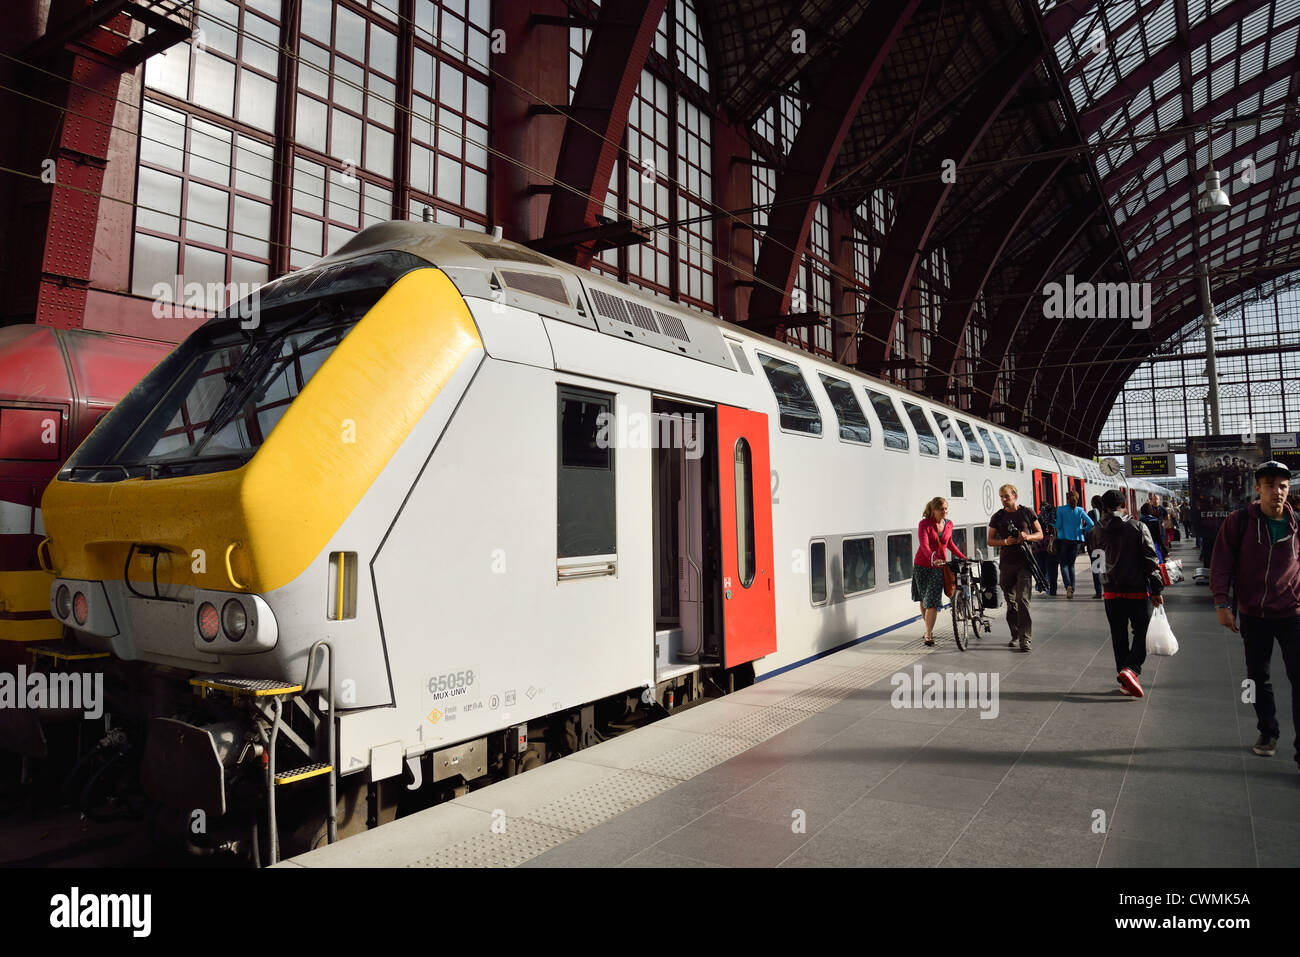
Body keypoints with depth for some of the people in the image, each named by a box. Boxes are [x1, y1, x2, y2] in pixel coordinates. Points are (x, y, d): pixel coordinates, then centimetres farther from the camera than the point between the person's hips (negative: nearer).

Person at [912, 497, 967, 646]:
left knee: (933, 601, -8)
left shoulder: (948, 524, 2)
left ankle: (928, 635, -5)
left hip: (939, 567, 2)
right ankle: (929, 629, 30)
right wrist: (933, 559, -43)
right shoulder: (924, 524, -13)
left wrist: (963, 557, 12)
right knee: (924, 600, 11)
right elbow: (924, 545, -26)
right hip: (922, 566, -2)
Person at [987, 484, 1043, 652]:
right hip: (1006, 563, 3)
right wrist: (1005, 541, -11)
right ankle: (1015, 635, 20)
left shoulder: (1027, 512, 3)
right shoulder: (997, 517, 6)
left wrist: (1028, 536, -13)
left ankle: (1025, 638, -9)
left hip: (1024, 562, -2)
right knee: (1010, 602, 8)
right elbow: (990, 541, 8)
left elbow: (1040, 534, 8)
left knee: (1023, 600, -12)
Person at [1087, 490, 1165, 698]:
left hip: (1111, 591, 2)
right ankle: (1131, 668, -14)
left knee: (1118, 635, 10)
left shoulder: (1095, 531, 2)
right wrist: (1156, 590, -2)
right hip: (1137, 589, -2)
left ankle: (1124, 681, 14)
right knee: (1141, 631, 7)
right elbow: (1150, 560, -6)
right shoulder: (1138, 527, -5)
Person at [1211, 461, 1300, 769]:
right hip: (1253, 616, 0)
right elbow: (1221, 563, -3)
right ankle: (1268, 732, 33)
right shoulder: (1239, 522, -6)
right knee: (1258, 677, 14)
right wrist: (1221, 604, -8)